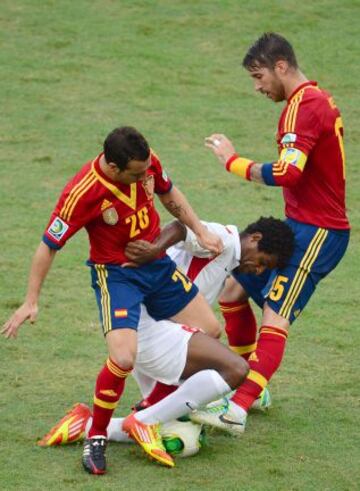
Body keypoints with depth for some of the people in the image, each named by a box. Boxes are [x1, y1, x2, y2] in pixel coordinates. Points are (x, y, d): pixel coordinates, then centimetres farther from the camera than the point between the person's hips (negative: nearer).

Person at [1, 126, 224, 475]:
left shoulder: (147, 162, -14)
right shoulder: (82, 193, -30)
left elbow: (170, 195, 9)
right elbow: (49, 245, -20)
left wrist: (200, 232, 7)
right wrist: (31, 302, -18)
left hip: (158, 263, 7)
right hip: (116, 273, -7)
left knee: (209, 331, 10)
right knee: (123, 358, -25)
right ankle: (95, 439, -3)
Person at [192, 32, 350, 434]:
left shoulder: (304, 106, -17)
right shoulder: (316, 100, 15)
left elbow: (286, 173, -29)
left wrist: (233, 161, -16)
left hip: (316, 232, -10)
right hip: (300, 224, 10)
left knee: (275, 318, -17)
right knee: (232, 290, 13)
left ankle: (236, 413, -25)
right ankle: (250, 387, 22)